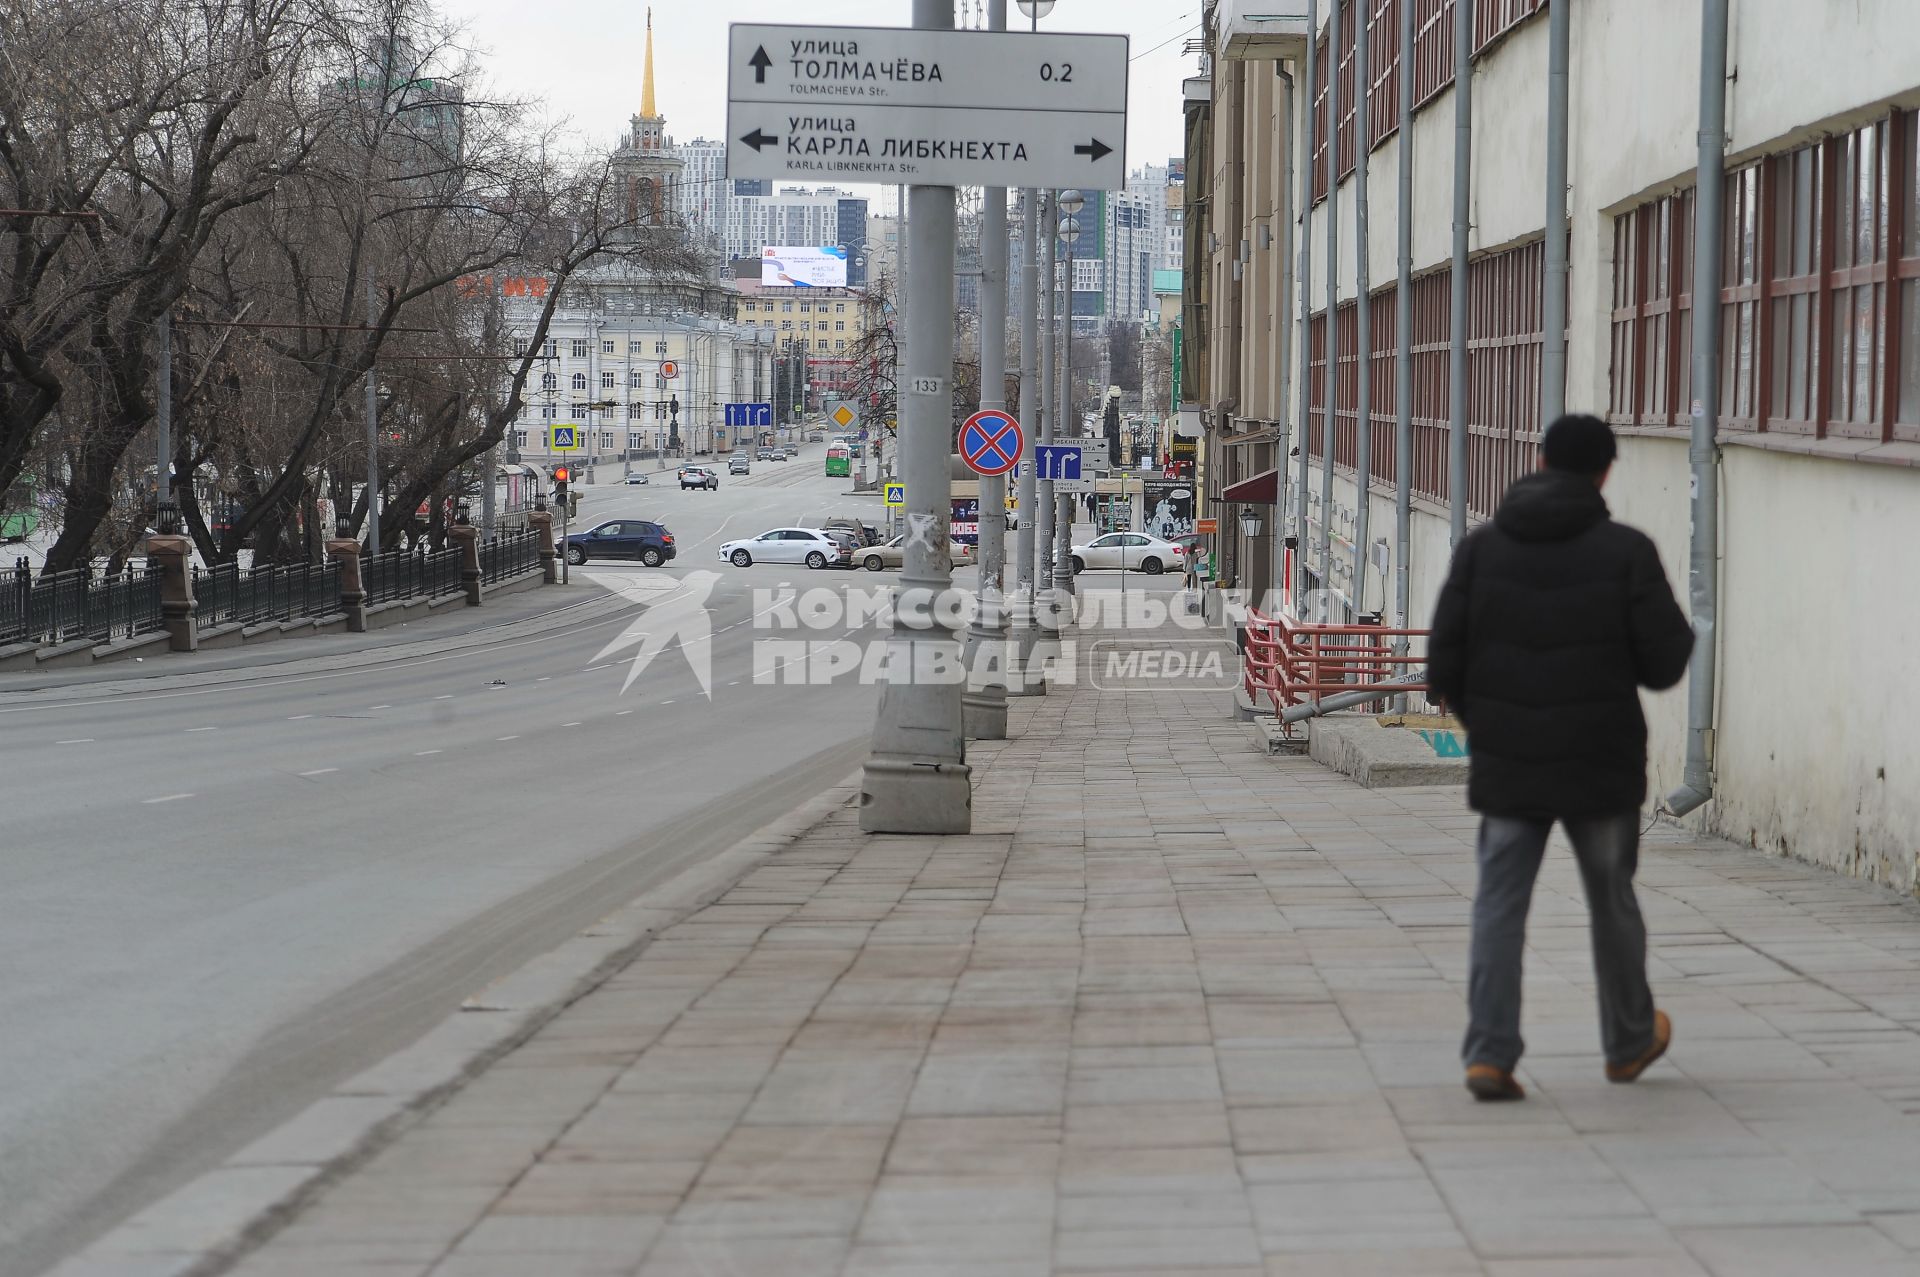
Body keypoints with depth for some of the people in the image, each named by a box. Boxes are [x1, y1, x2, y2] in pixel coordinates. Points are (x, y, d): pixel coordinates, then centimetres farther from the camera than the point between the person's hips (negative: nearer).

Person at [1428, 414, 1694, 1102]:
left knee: (1499, 903, 4)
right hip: (1601, 763, -1)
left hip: (1506, 763, 1)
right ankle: (1629, 1041, 32)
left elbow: (1445, 664, -3)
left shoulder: (1482, 547, -2)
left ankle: (1489, 1053, -8)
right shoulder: (1627, 552, -9)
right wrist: (1675, 626, 13)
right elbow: (1664, 663, -9)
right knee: (1612, 901, 15)